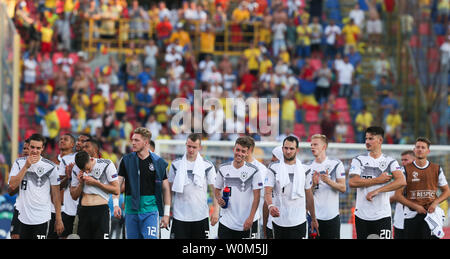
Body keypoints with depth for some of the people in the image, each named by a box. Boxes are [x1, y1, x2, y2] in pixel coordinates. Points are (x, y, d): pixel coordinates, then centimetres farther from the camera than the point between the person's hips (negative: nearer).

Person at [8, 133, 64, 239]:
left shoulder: (50, 167, -3)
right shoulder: (19, 163, 4)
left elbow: (56, 194, -2)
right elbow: (12, 186, -7)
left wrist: (58, 219, -4)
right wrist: (26, 167, -13)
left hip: (41, 217, -3)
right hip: (23, 217, 3)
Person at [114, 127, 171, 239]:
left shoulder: (158, 162, 3)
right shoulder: (126, 160, 6)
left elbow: (166, 189, 6)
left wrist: (166, 214, 2)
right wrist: (116, 205, -10)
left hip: (150, 210, -2)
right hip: (131, 210, 2)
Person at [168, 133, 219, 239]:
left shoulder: (208, 166, 1)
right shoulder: (176, 164, 5)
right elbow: (170, 189, 11)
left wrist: (216, 211, -8)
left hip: (201, 217, 0)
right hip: (180, 217, 1)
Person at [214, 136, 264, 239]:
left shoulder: (253, 171, -4)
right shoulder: (223, 169, 6)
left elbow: (257, 196, -6)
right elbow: (217, 189, 17)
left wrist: (251, 218, -14)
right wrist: (219, 199, -6)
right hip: (226, 222, 3)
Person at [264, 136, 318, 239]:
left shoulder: (304, 170, 8)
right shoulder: (274, 168, 0)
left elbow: (309, 195, 14)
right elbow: (268, 192, -8)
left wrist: (313, 219, 14)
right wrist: (270, 206, -30)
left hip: (299, 221, 1)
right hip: (279, 221, -1)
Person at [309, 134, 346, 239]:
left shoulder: (336, 164, 1)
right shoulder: (309, 167, 10)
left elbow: (343, 188, -4)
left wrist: (328, 181, -20)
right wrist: (314, 184, -12)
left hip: (332, 215, -2)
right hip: (314, 216, 2)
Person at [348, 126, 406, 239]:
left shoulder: (389, 161, 3)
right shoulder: (359, 160, 6)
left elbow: (401, 182, -13)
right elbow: (352, 182, -9)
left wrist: (377, 191, -20)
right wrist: (378, 180, -12)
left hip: (382, 216, -2)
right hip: (362, 215, 2)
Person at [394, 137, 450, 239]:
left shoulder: (437, 169, 8)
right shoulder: (406, 170, 4)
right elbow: (398, 195, 2)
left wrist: (435, 203, -4)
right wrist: (415, 206, -9)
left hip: (431, 213, 0)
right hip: (412, 215, 0)